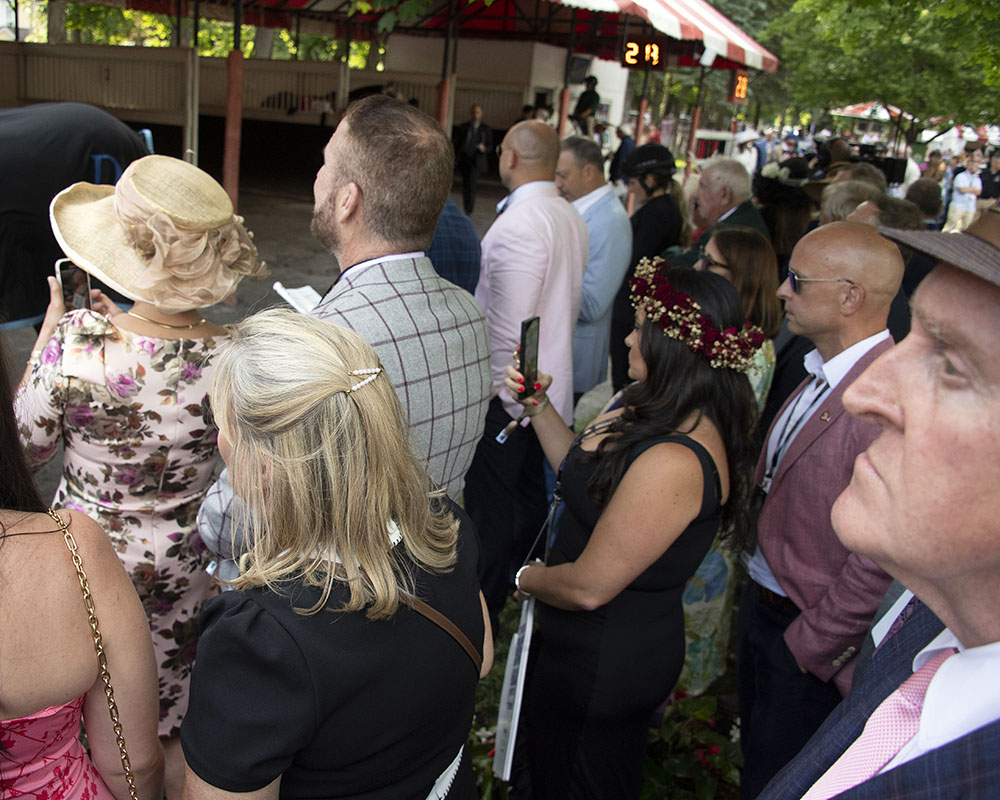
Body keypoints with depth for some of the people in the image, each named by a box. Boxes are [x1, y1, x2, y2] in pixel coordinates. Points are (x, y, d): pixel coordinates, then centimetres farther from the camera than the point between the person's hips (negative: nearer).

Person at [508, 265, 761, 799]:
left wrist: (527, 578, -9)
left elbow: (589, 586, -28)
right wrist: (538, 405, 0)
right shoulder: (652, 405, -5)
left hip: (605, 664, -9)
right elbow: (583, 472, 9)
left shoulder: (673, 461, -36)